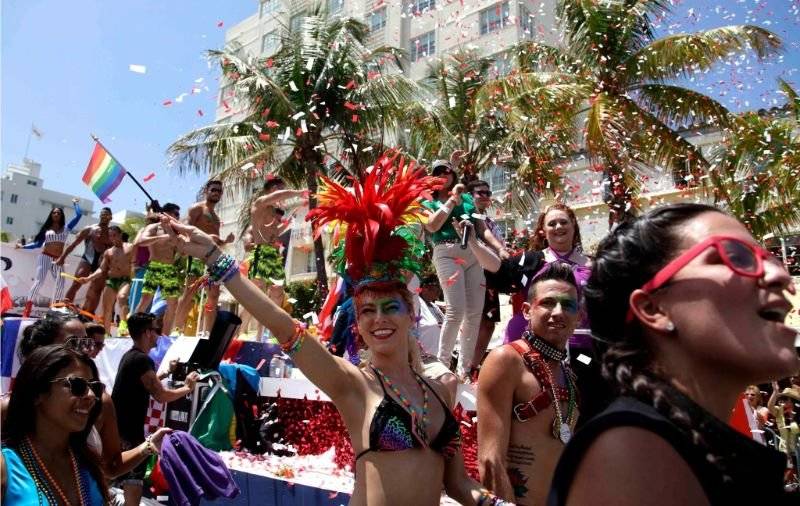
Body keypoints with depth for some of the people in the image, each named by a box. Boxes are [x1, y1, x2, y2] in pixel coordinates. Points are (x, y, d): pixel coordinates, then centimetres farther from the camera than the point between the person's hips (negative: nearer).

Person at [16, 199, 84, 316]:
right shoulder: (46, 229, 10)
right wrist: (23, 246, 2)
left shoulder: (66, 228, 12)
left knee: (60, 284, -9)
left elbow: (79, 215, 8)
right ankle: (27, 310, -15)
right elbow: (38, 244, 9)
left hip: (58, 260, 2)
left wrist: (75, 203, 18)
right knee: (39, 281, -14)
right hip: (45, 257, -2)